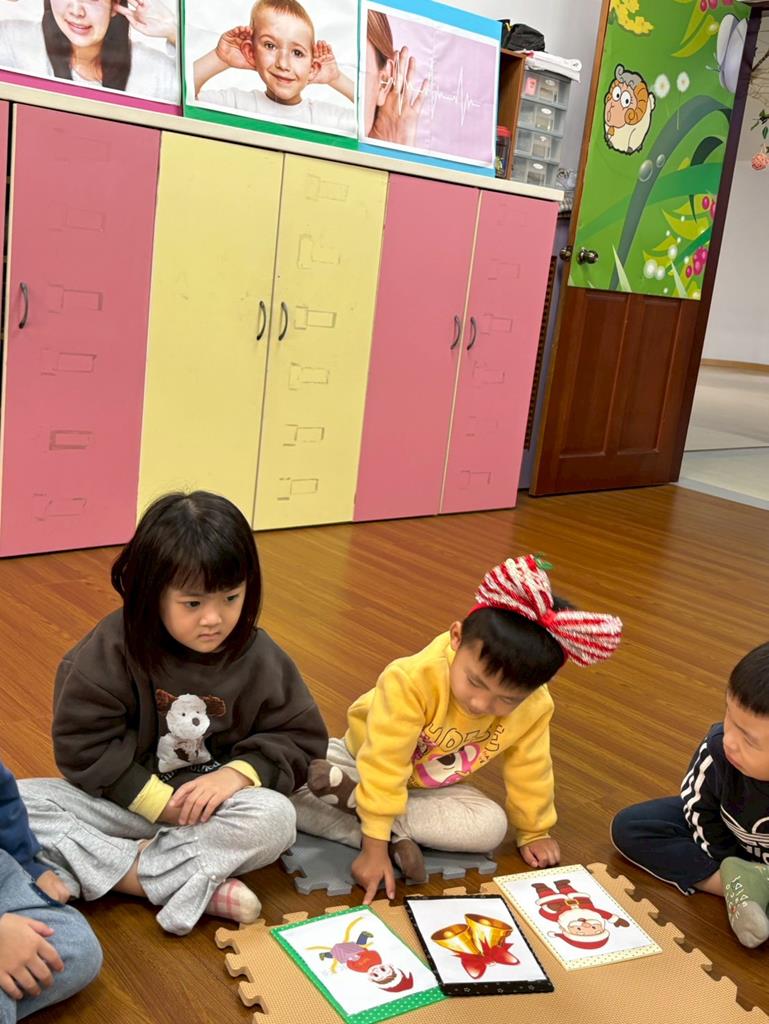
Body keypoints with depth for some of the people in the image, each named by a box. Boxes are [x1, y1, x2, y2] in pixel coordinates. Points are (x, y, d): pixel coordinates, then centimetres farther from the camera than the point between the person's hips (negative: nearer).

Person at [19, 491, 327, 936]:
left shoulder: (258, 658, -8)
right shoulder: (114, 647, -13)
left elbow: (300, 738, -3)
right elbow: (81, 741, -11)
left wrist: (239, 772, -21)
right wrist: (156, 799, -18)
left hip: (213, 808, -1)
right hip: (126, 799, 1)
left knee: (276, 819, -31)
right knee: (17, 804, -25)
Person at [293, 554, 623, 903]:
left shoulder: (535, 709, -23)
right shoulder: (413, 680, -39)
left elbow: (529, 771, -6)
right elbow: (384, 764, -35)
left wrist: (534, 832, 6)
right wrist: (375, 847, -34)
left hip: (431, 789, 4)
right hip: (364, 760, -4)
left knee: (492, 826, -24)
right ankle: (392, 840, -28)